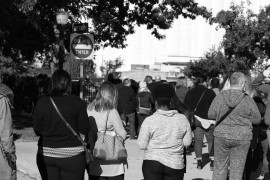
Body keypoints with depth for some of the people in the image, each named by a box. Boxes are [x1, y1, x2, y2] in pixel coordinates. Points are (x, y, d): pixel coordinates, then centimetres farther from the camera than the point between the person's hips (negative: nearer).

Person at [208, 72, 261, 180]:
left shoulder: (220, 97, -7)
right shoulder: (248, 100, -11)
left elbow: (211, 115, 1)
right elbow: (257, 120, -3)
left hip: (221, 135, 1)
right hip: (241, 138, -1)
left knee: (219, 167, 13)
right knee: (237, 169, 9)